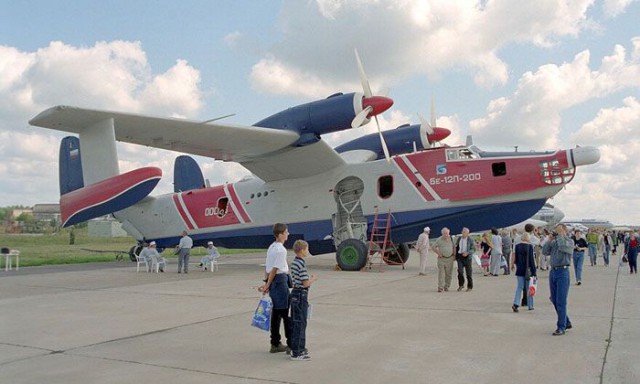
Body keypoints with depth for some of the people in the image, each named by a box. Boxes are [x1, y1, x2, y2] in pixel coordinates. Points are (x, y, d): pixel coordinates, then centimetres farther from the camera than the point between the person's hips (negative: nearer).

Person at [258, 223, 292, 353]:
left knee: (276, 313, 13)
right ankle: (291, 345, 2)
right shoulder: (281, 250, -16)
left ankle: (275, 344, 20)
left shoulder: (271, 247, 13)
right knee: (286, 313, -3)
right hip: (280, 280, -9)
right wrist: (267, 285, -10)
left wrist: (267, 283, 16)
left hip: (273, 281, 9)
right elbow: (275, 269, -16)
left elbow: (267, 267, 14)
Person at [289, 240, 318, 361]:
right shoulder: (301, 264, -19)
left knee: (294, 322, 16)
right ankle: (297, 353, 1)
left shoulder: (293, 263, 11)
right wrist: (313, 279, -2)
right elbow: (306, 283, -21)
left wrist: (309, 278, 15)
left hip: (294, 293, 10)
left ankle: (294, 348, 26)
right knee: (300, 324, -3)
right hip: (301, 295, -10)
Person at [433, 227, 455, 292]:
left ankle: (446, 286, 19)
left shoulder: (451, 239, 3)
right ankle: (440, 287, -8)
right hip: (442, 258, -3)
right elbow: (434, 247, 2)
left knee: (448, 274, 8)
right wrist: (438, 253, -6)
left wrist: (453, 254, 5)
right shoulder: (439, 240, -6)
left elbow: (453, 247, 15)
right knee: (441, 273, -9)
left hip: (450, 258, 3)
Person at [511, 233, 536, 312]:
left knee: (519, 287, 7)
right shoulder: (530, 246, -10)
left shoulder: (517, 246, 0)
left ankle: (516, 304, -10)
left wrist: (513, 265, 23)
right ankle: (530, 306, 18)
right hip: (528, 269, -3)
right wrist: (534, 271, -8)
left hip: (519, 269, 3)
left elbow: (514, 257, 6)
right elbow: (531, 259, -11)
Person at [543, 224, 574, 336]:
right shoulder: (554, 241, 14)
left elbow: (563, 247, -23)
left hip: (562, 272, -7)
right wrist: (550, 239, 1)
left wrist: (560, 235, -10)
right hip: (553, 271, 7)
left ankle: (561, 327, 1)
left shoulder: (569, 241, -2)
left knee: (561, 301, -6)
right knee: (555, 300, 12)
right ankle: (567, 323, 27)